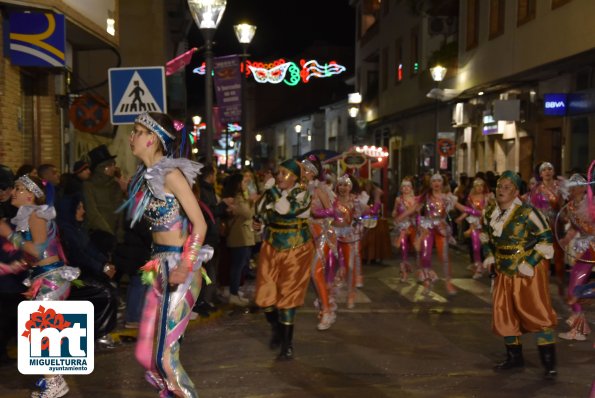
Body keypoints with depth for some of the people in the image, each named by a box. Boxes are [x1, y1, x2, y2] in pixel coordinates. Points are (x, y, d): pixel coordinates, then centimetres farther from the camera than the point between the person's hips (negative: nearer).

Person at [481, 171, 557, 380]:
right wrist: (489, 257, 9)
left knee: (536, 313, -6)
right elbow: (486, 236, 21)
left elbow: (546, 238, -15)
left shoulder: (527, 213, -19)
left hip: (529, 271, -7)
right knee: (503, 313, 11)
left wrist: (529, 265, -17)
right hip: (504, 272, 7)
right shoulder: (490, 213, 1)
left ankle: (549, 363, 5)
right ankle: (514, 357, 29)